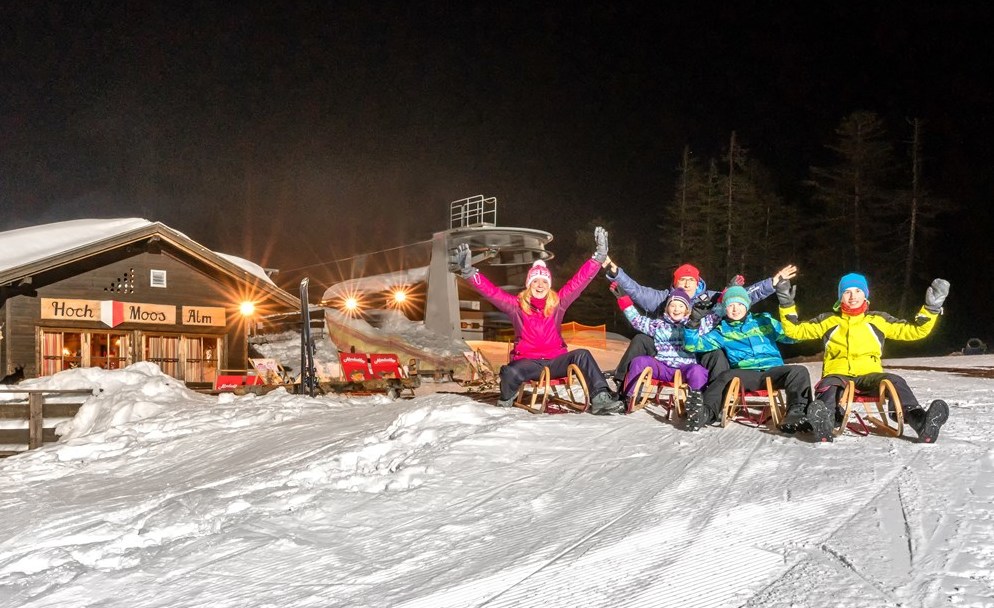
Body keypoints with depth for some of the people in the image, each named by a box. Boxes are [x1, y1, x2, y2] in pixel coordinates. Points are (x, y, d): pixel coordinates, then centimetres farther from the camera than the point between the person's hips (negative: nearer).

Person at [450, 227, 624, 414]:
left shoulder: (558, 303, 6)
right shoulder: (516, 305, 2)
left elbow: (579, 280, 2)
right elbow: (491, 291, -7)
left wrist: (599, 257, -5)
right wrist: (469, 272, -19)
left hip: (555, 360, 2)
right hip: (527, 362, -2)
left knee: (582, 355, -23)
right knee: (510, 373, -34)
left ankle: (600, 398, -23)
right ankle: (506, 399, 1)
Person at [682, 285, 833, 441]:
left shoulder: (764, 321, 22)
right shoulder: (722, 331, 18)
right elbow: (693, 345, 12)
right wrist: (693, 323, -4)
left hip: (773, 371, 2)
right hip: (745, 375, -1)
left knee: (799, 371, -28)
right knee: (726, 377, -34)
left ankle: (797, 416, -45)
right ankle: (707, 413, -50)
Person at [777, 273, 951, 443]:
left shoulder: (878, 320, 18)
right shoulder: (829, 320, 17)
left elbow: (915, 330, 17)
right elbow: (795, 330, 15)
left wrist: (931, 308, 5)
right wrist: (787, 305, 3)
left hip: (869, 375, 1)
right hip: (837, 375, -1)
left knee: (895, 381, -31)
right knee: (828, 387, -37)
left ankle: (920, 421, -53)